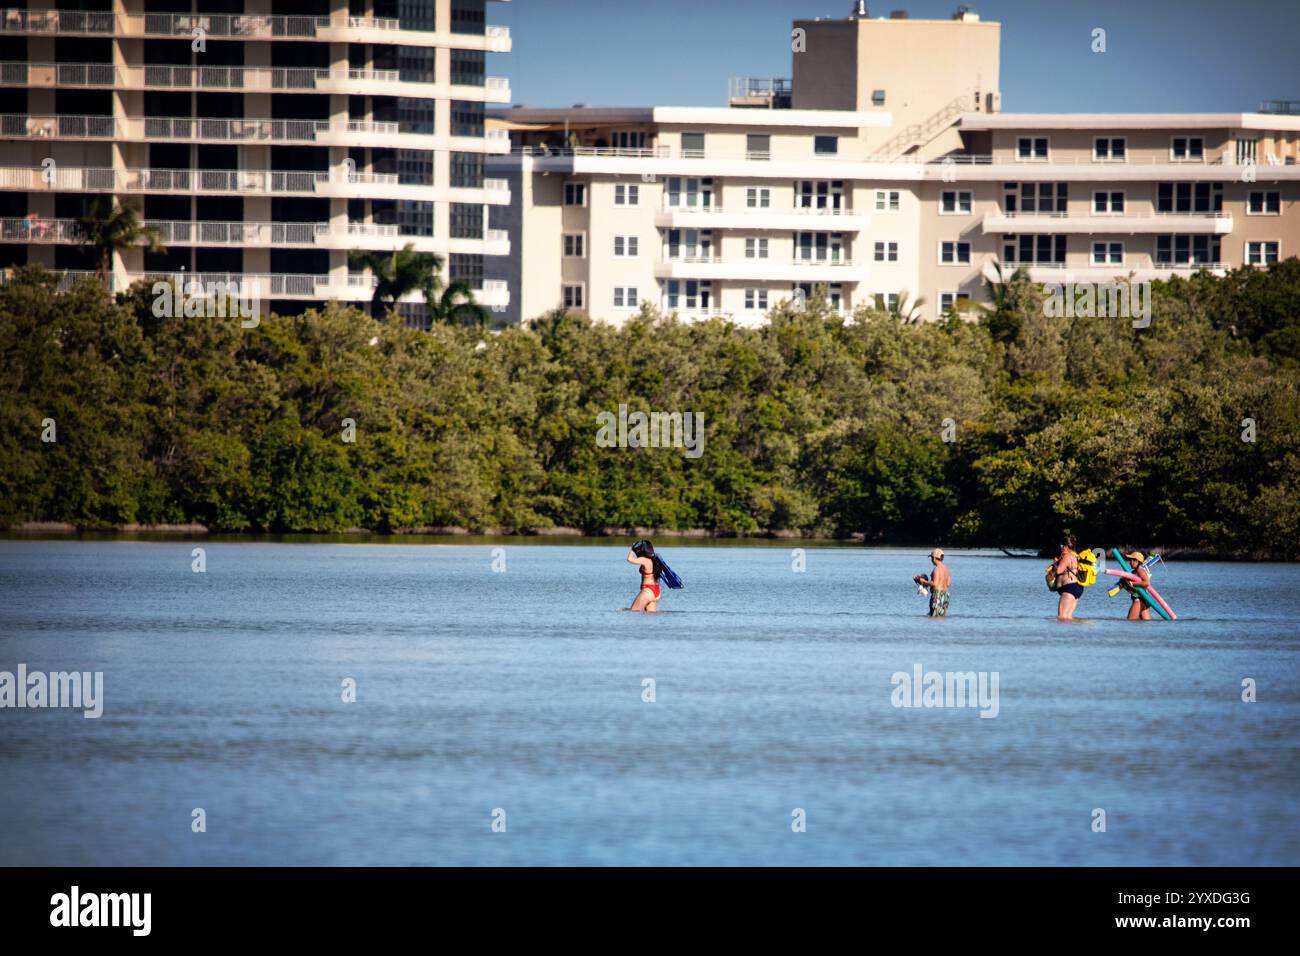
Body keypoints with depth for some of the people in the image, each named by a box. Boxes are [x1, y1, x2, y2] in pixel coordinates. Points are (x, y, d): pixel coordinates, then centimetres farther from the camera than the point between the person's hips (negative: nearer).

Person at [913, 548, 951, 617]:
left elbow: (934, 584, -22)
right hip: (945, 593, 9)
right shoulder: (946, 569, 13)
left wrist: (924, 582, -9)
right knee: (942, 615, 11)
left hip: (937, 594, -9)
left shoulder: (937, 569, -15)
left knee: (935, 616, -8)